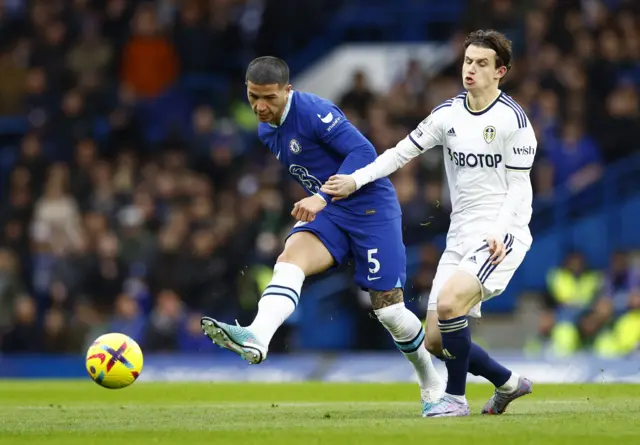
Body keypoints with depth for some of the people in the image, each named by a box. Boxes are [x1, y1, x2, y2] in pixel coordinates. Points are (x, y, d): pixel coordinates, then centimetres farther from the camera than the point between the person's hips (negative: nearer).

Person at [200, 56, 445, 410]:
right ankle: (256, 338, -50)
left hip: (371, 211, -7)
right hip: (328, 215, 7)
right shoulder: (266, 131, 8)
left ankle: (431, 381, 23)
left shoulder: (314, 112, -19)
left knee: (388, 309, -3)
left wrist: (322, 197, -33)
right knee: (290, 260, -25)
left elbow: (363, 152, -27)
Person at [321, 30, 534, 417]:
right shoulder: (449, 113, 8)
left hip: (502, 235, -7)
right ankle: (509, 383, 23)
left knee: (449, 302, -28)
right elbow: (404, 151, 11)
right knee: (435, 340, 2)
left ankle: (456, 397, -10)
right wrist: (357, 180, -1)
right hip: (462, 236, 7)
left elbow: (519, 186, -8)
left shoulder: (513, 119, -8)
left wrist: (499, 233, -21)